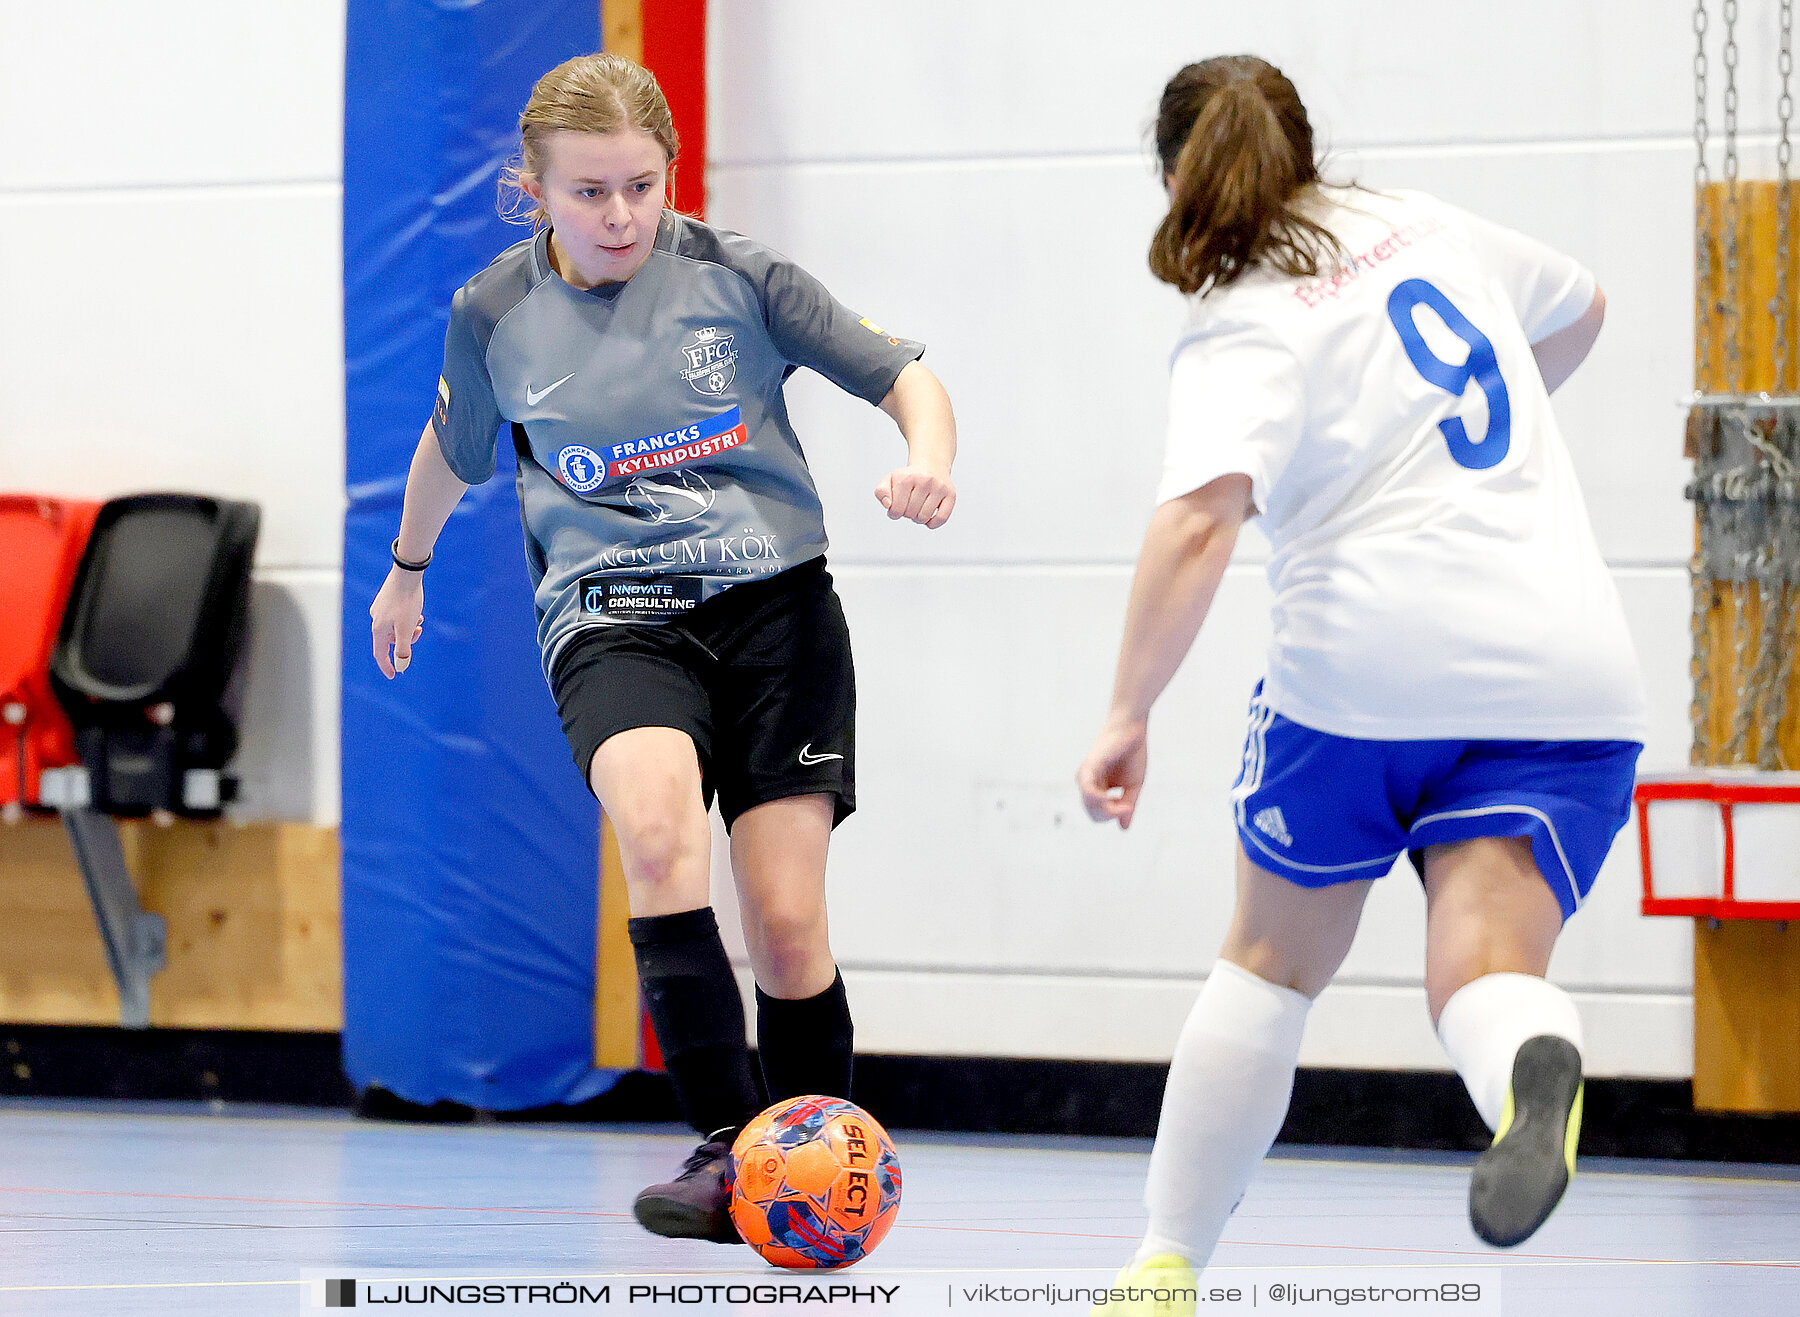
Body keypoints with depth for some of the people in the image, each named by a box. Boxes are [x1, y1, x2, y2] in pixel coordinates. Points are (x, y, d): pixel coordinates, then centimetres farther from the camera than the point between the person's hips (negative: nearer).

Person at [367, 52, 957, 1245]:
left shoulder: (736, 276, -1)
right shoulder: (497, 313, 3)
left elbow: (906, 377, 2)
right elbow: (453, 450, 24)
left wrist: (929, 456, -20)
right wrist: (408, 570, 39)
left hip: (775, 603, 0)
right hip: (611, 612, 0)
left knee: (788, 925, -7)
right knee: (658, 830, -32)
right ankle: (730, 1149, -28)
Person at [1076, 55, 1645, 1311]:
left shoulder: (1240, 334, -4)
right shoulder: (1424, 223, 13)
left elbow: (1198, 523, -22)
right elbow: (1579, 310, 34)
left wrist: (1128, 715, -19)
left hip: (1366, 660, -3)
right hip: (1568, 671, 3)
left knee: (1271, 963, 18)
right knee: (1483, 975, -7)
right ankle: (1534, 1063, -44)